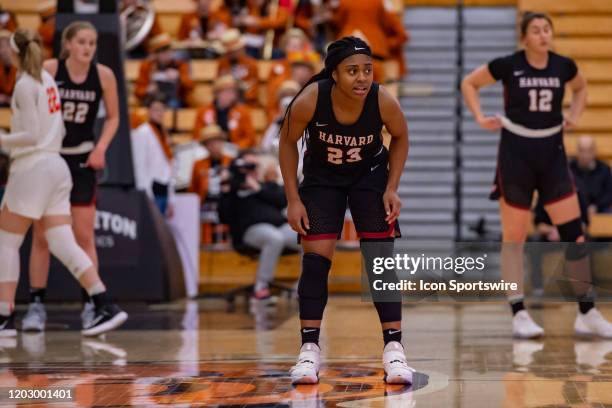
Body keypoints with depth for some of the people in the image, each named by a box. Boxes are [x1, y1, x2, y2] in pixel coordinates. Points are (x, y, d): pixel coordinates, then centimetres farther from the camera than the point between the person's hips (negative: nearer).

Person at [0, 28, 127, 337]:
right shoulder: (47, 80, 14)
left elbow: (31, 136, -15)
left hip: (33, 168, -8)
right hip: (55, 166, 8)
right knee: (63, 245, 3)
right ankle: (106, 306, -7)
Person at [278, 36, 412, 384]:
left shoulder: (384, 101, -29)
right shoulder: (310, 100, -31)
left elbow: (401, 138, -6)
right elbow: (288, 141, -12)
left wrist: (392, 189, -11)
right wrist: (293, 199, -12)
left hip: (370, 176, 0)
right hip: (321, 178, 0)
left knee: (381, 261, -5)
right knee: (315, 261, -7)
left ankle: (394, 349, -1)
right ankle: (309, 350, 0)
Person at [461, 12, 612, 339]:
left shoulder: (563, 66, 1)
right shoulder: (508, 65, -7)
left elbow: (580, 87, 24)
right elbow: (469, 84, 6)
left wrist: (573, 116, 9)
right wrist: (480, 118, -3)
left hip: (552, 154, 3)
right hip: (516, 154, -3)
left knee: (574, 232, -3)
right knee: (514, 238, 0)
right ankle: (519, 315, 8)